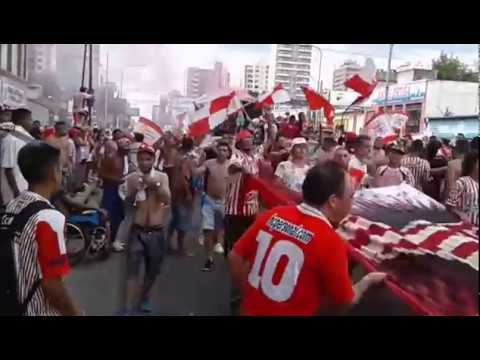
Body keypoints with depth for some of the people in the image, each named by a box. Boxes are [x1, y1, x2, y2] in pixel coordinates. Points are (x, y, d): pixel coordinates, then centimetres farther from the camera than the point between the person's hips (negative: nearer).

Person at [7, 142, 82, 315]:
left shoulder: (11, 206, -1)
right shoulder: (49, 218, -26)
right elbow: (51, 284, -25)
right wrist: (74, 312, -10)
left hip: (15, 305, 7)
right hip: (42, 310, -7)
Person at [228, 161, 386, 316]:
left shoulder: (272, 215, -9)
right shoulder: (331, 242, -21)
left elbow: (235, 257, -1)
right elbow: (344, 302, -9)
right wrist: (367, 281, 9)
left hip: (250, 310, 4)